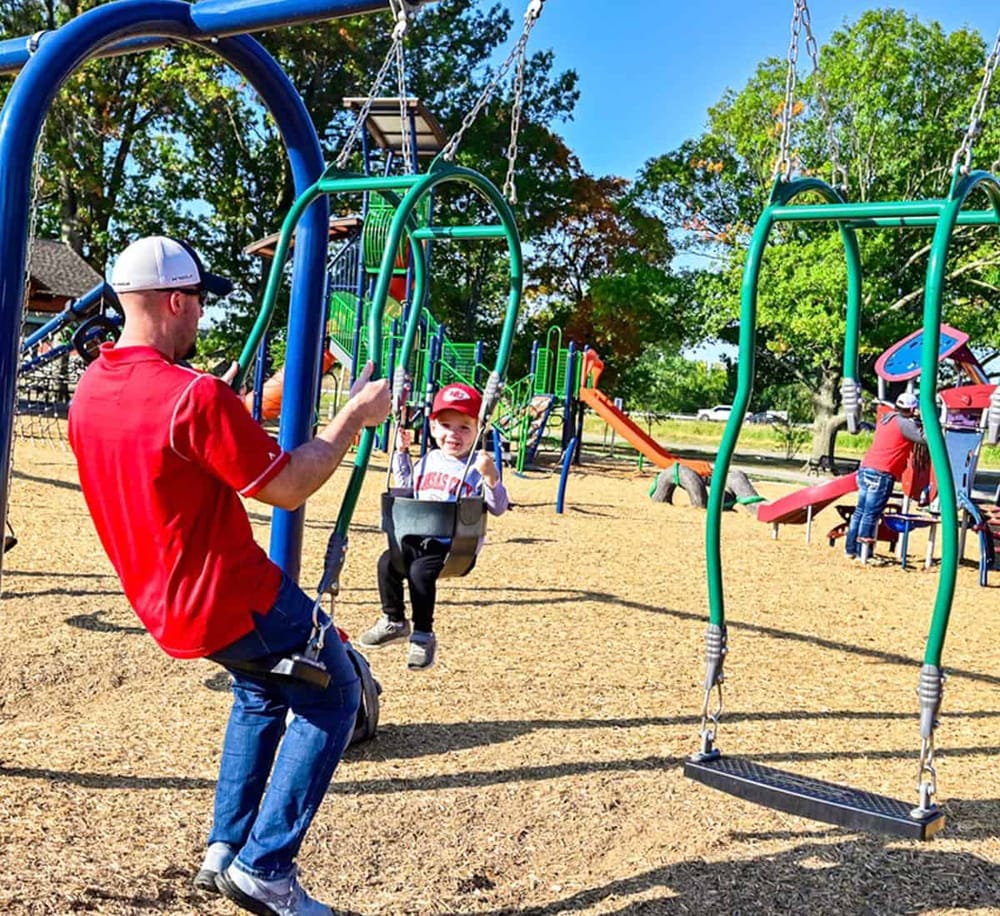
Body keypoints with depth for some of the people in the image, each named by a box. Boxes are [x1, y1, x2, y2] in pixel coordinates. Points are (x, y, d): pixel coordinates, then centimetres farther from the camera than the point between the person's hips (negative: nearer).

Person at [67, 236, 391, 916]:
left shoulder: (89, 392, 3)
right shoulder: (196, 394, -24)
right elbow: (288, 488, -20)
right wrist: (356, 415, -10)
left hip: (163, 604, 9)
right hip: (233, 597, -9)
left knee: (261, 690, 30)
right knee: (333, 695, 9)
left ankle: (225, 850, 28)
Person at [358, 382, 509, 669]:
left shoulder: (478, 467, -6)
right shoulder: (430, 460, 13)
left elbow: (498, 508, -12)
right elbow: (407, 485, 32)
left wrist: (491, 477, -29)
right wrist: (402, 451, 22)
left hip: (456, 545, -6)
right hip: (418, 537, 6)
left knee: (420, 571, -28)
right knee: (388, 562, -15)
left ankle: (423, 636, -11)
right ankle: (394, 620, 7)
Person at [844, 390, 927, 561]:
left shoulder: (885, 418, 17)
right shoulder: (904, 423, -7)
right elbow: (924, 438, -13)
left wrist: (915, 422, 27)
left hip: (865, 469, 8)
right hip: (882, 474, -8)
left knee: (860, 511, 12)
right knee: (871, 514, -6)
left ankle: (851, 549, 16)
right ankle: (863, 554, -4)